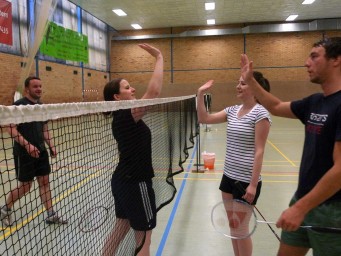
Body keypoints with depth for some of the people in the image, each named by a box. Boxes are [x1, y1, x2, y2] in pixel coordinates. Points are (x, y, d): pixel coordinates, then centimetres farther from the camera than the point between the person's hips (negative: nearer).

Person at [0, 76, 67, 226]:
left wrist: (51, 146, 4)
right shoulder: (19, 105, -11)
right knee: (25, 186, 4)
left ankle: (51, 215, 16)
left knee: (44, 182, 8)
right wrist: (27, 145, -26)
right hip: (24, 153, -6)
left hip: (41, 151, 6)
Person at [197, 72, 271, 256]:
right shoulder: (232, 110, 6)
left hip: (246, 181, -7)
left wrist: (253, 184, -17)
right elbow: (204, 119, 5)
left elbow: (259, 151, -16)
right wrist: (200, 94, -3)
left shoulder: (260, 114, -14)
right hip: (228, 177, 7)